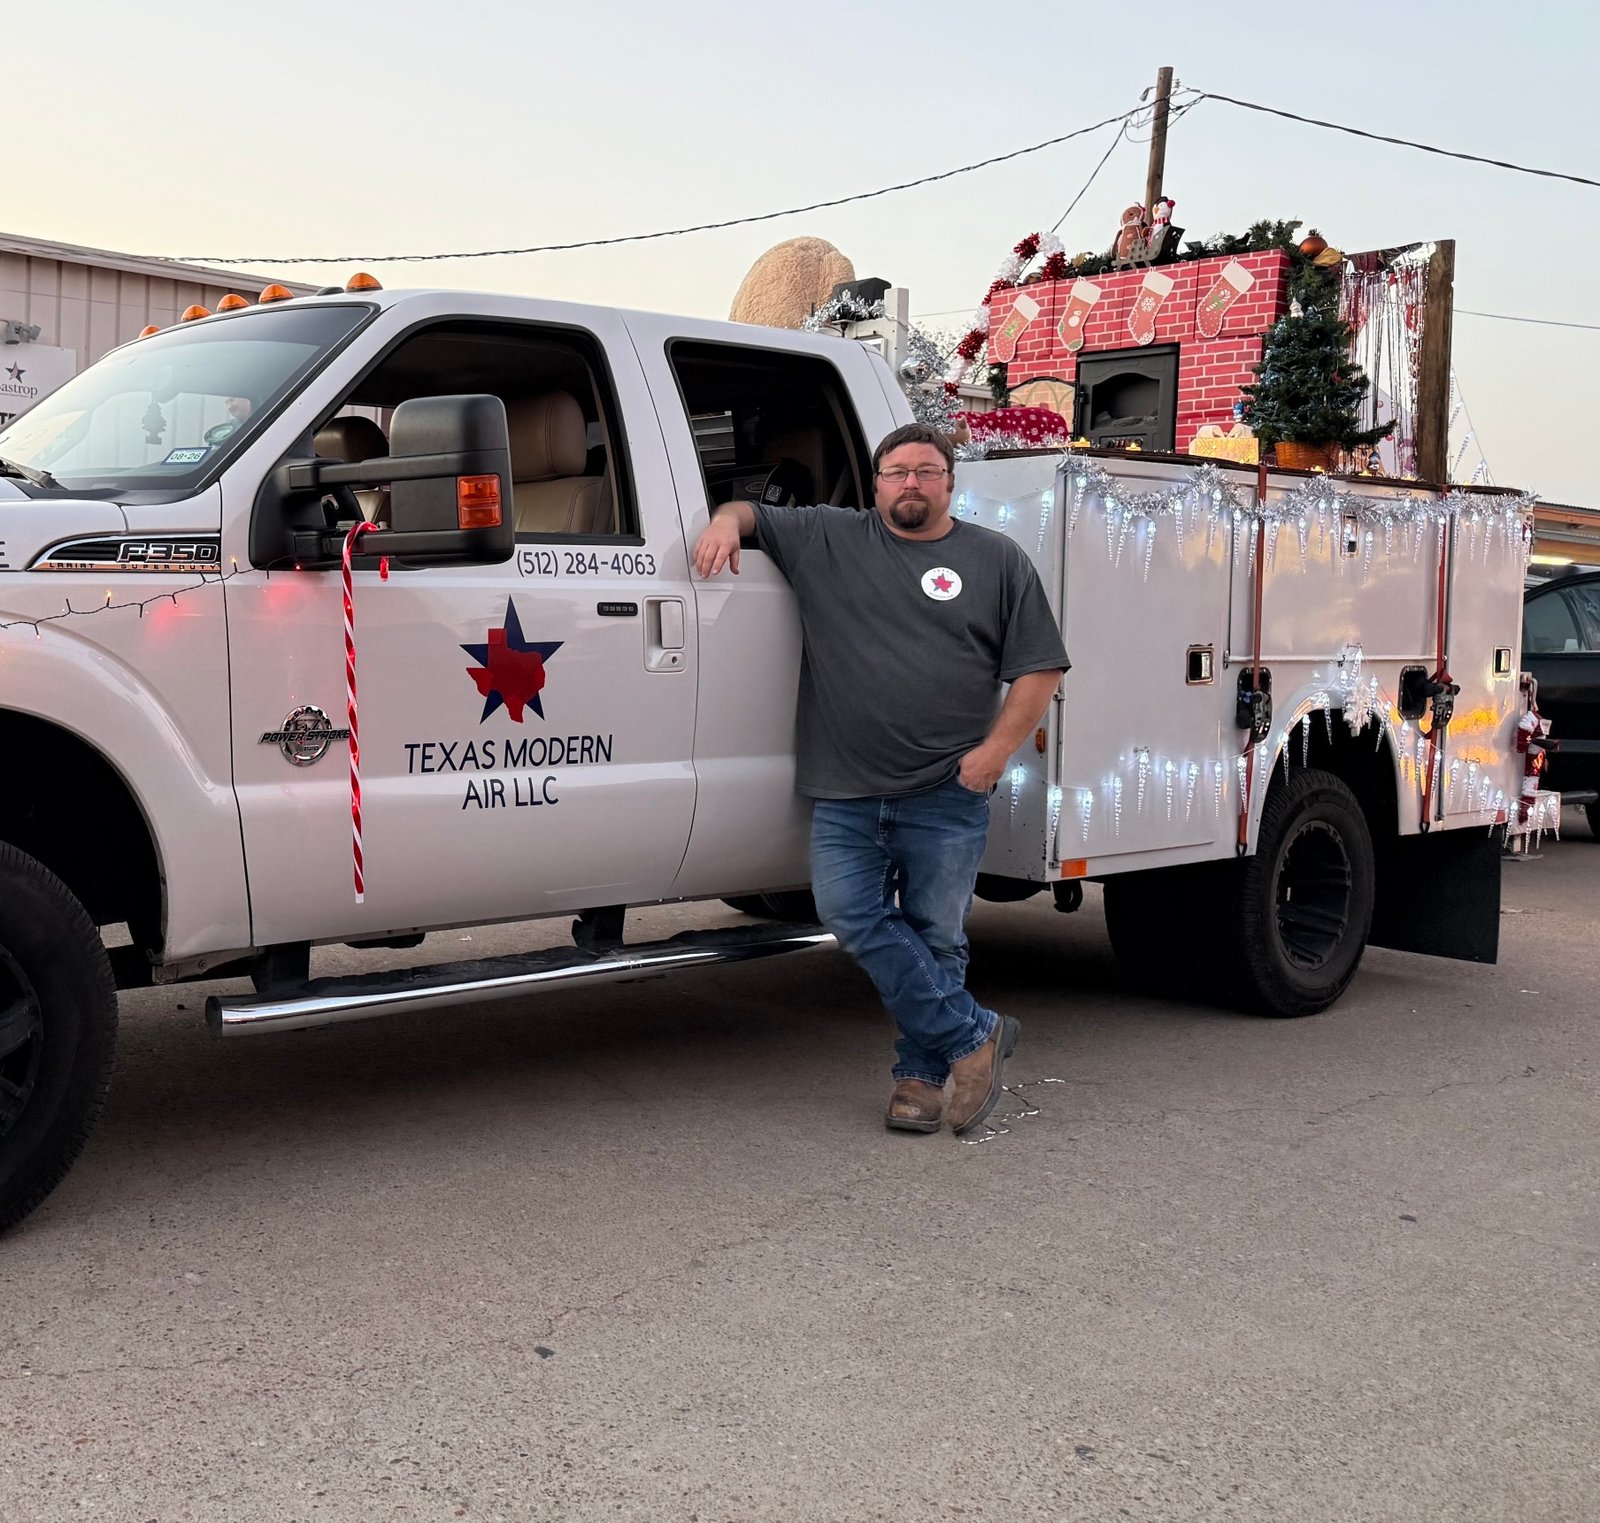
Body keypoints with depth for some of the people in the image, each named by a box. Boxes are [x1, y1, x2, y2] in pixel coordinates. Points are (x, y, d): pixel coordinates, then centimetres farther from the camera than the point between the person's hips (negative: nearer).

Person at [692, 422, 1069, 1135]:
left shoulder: (998, 560, 7)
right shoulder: (828, 538, 11)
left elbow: (1040, 668, 5)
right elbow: (752, 511, 18)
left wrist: (998, 747, -6)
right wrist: (727, 520, -7)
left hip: (948, 794, -2)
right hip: (846, 793, 2)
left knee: (935, 936, 3)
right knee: (852, 915, -9)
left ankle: (921, 1072, 19)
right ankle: (974, 1034, 2)